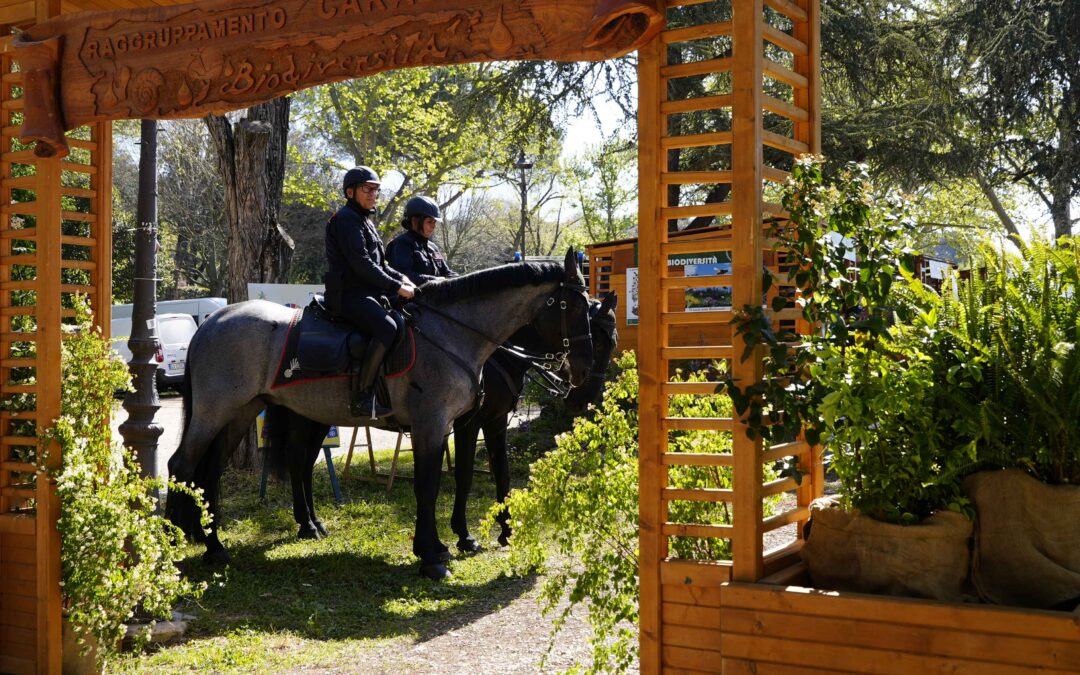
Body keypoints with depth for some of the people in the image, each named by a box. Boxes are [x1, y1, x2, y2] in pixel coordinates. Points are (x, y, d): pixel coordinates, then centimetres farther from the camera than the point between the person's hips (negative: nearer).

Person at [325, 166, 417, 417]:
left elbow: (378, 263, 25)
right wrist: (396, 287, -16)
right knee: (387, 327, -32)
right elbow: (361, 263, -18)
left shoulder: (365, 221, 24)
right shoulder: (346, 219, -8)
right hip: (348, 293, -11)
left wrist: (401, 278, 7)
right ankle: (361, 396, -32)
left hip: (365, 292, 11)